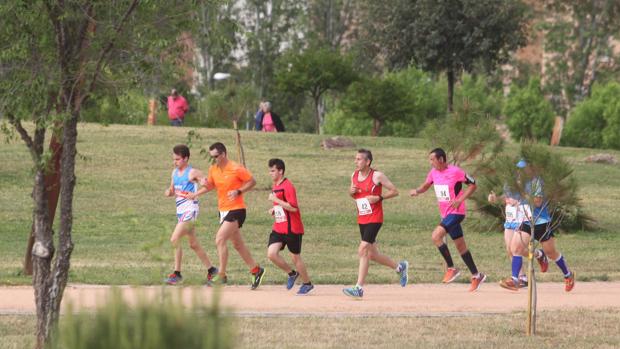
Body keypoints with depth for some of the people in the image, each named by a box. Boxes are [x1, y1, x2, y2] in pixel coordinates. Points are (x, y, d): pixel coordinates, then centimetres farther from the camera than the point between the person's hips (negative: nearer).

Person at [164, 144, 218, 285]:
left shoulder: (192, 172, -10)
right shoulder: (175, 172, 13)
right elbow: (172, 190, 22)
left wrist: (196, 194, -27)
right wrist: (169, 192, 1)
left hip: (190, 210, -9)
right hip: (180, 210, 9)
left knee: (174, 239, -17)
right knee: (193, 244, 14)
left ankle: (177, 273, -13)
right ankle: (211, 269, 26)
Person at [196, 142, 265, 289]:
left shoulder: (236, 169, -15)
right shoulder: (213, 169, 5)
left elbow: (252, 182, -7)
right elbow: (211, 186, 17)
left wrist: (238, 191, -20)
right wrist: (205, 184, -5)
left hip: (236, 210, -8)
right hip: (223, 210, 8)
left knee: (220, 239, -17)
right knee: (237, 244, 15)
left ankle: (222, 275, -11)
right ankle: (256, 270, 28)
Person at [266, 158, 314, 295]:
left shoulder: (288, 186, -16)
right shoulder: (275, 186, 13)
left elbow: (293, 207, -24)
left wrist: (275, 200, -22)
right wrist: (274, 209, 7)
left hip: (292, 229, -8)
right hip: (278, 228, 8)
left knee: (295, 257, 3)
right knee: (271, 253, -9)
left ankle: (307, 283, 23)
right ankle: (292, 274, 13)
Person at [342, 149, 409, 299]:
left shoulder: (377, 176, -12)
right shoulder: (354, 175, 7)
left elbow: (394, 191, -7)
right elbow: (352, 193, 22)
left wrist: (379, 198, -19)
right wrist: (351, 191, -2)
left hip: (374, 218, -8)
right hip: (361, 219, 8)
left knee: (363, 250, -17)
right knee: (372, 254, 13)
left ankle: (359, 288, -17)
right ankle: (400, 267, 36)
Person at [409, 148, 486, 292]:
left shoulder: (455, 171, -15)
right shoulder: (434, 172, 5)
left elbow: (472, 185, -9)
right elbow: (426, 185, 21)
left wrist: (460, 200, -20)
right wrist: (417, 191, -1)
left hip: (456, 212, -8)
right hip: (445, 213, 8)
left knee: (436, 235, -23)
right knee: (460, 246, 12)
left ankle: (451, 268, -12)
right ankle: (476, 276, 21)